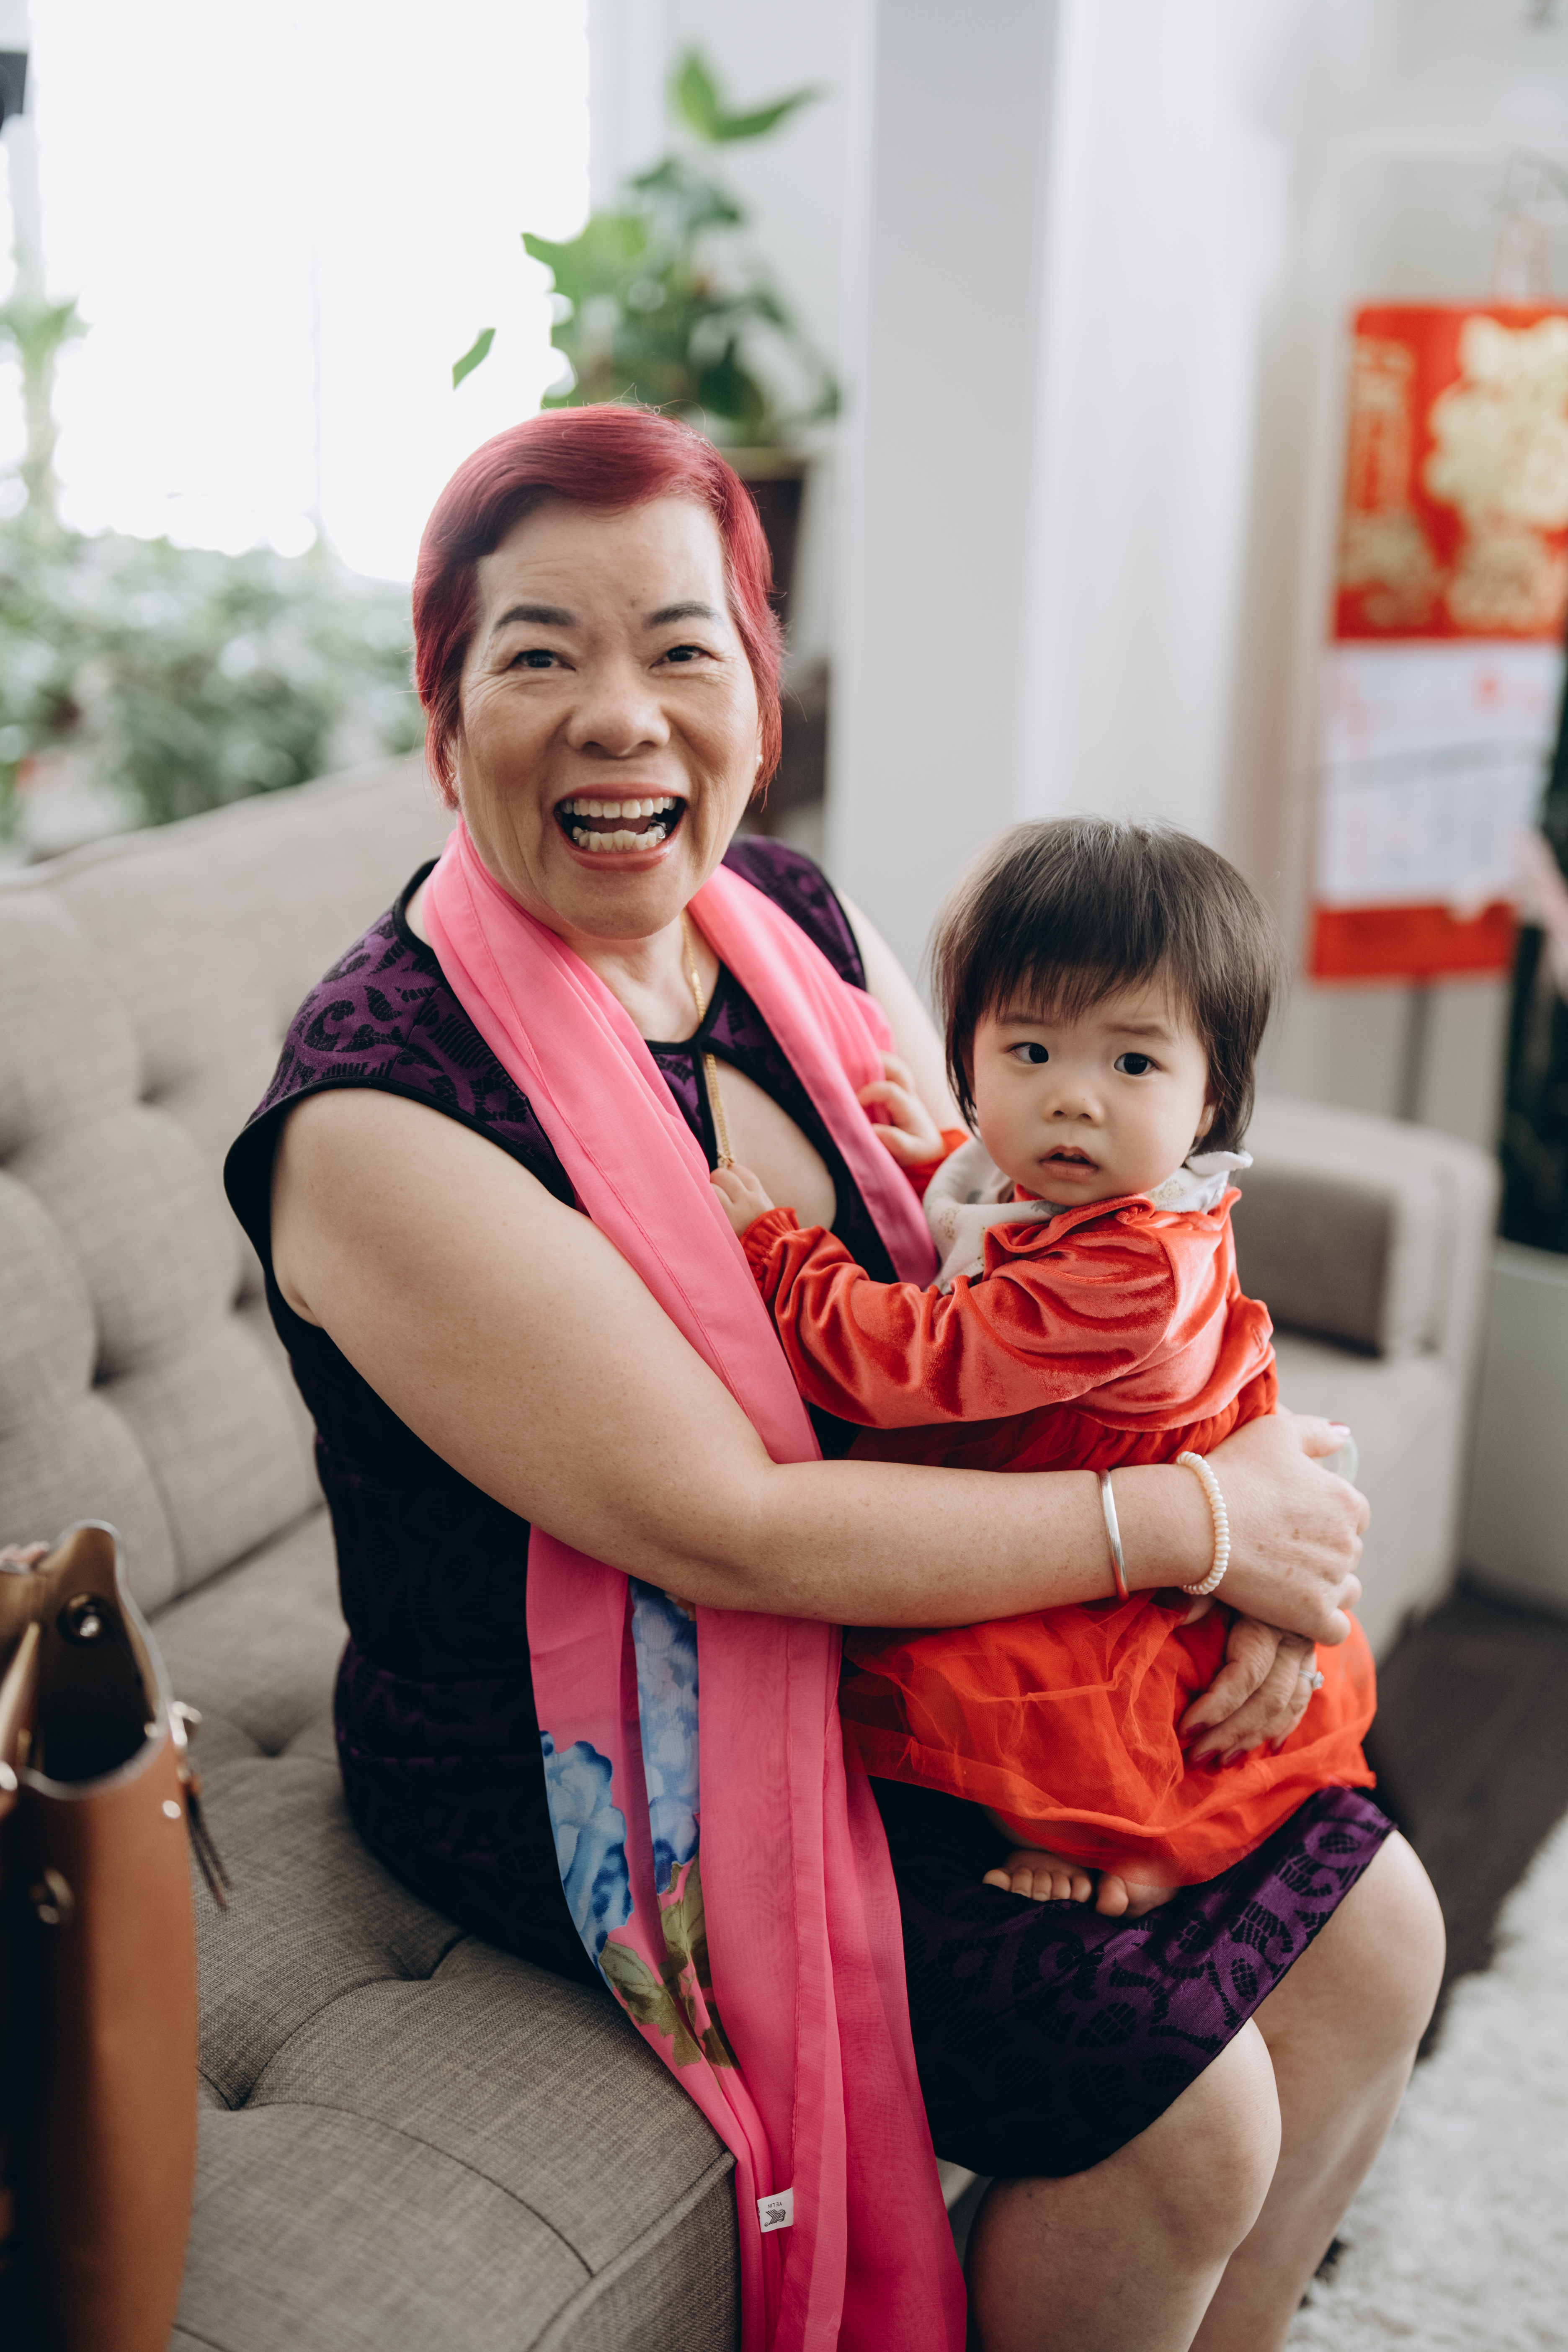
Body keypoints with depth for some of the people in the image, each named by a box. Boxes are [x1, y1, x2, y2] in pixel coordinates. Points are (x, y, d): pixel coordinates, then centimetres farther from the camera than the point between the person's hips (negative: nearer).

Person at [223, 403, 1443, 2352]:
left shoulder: (799, 923, -2)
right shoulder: (382, 1110, -25)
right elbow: (728, 1531, -26)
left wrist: (1247, 1524, -11)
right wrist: (1178, 1523, -20)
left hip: (898, 1646, 7)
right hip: (585, 1767, -7)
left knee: (1371, 1936, 5)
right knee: (1182, 2105, -15)